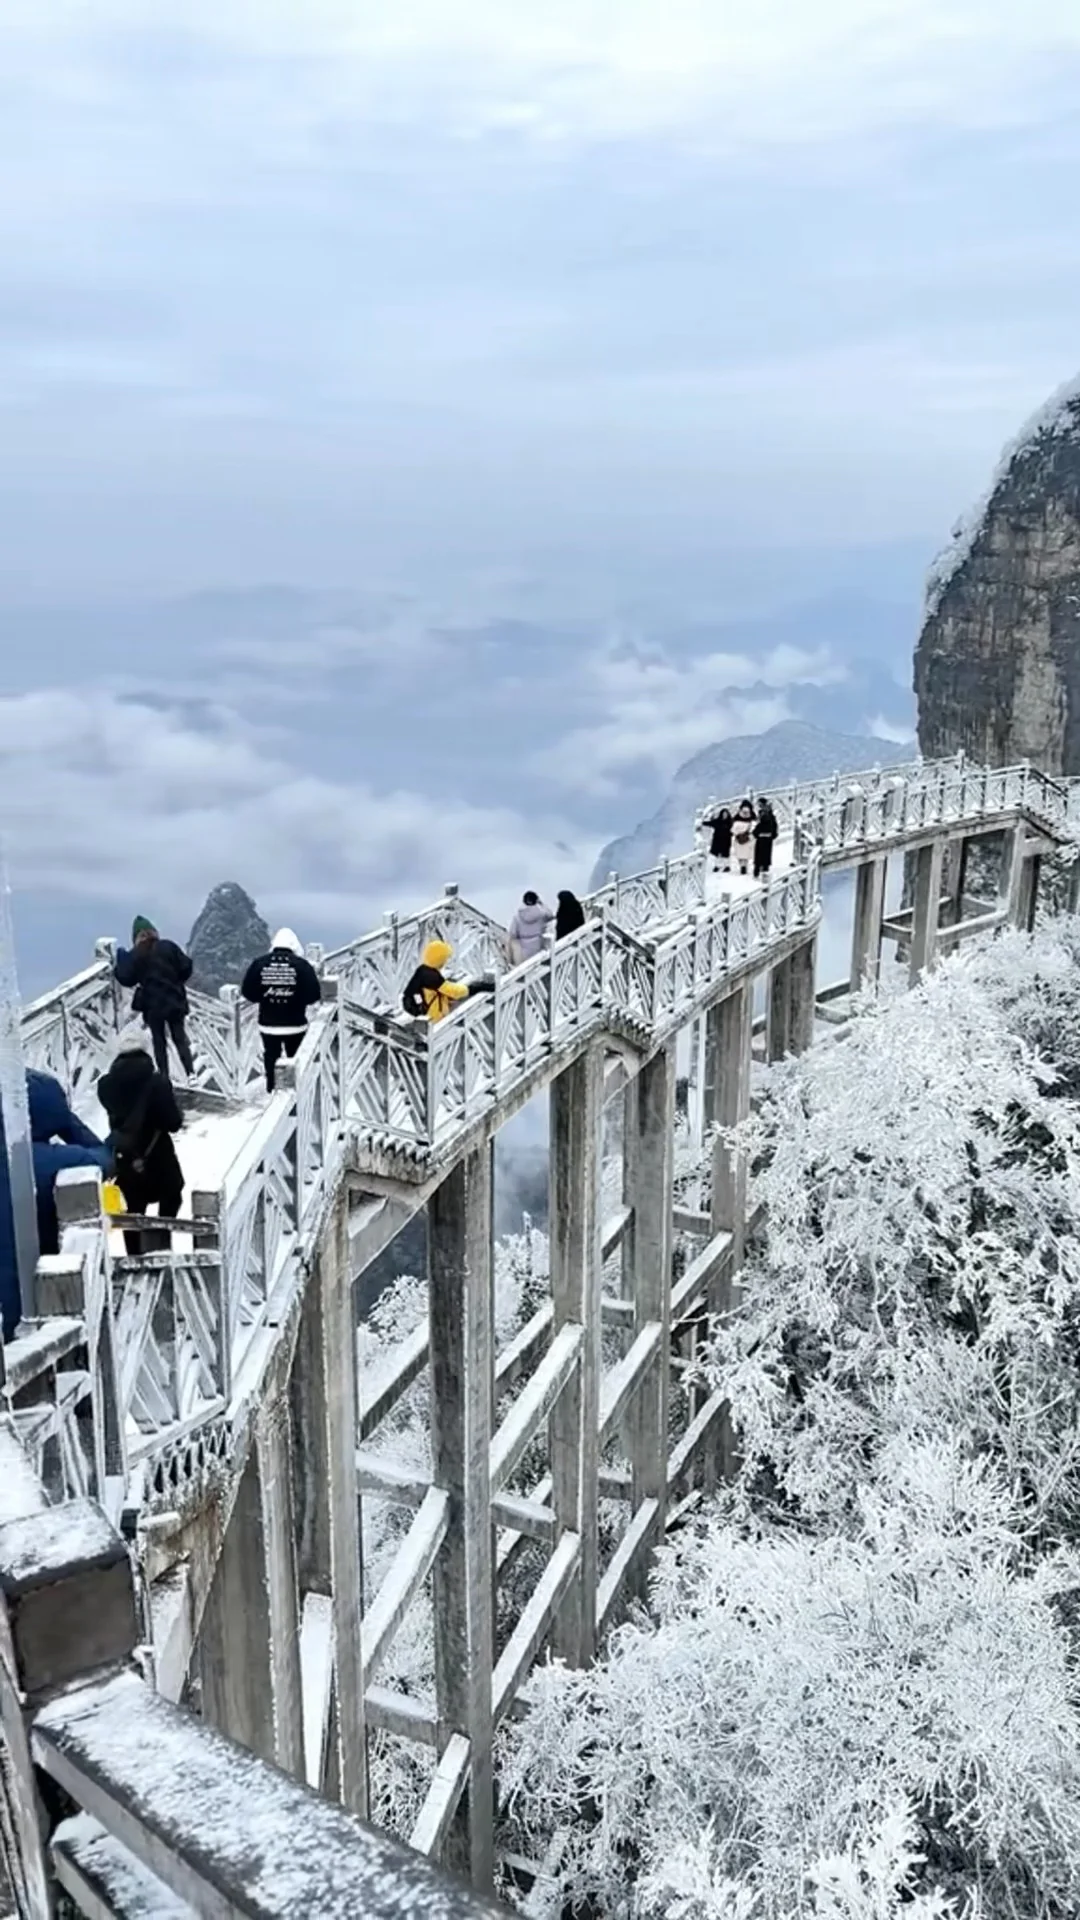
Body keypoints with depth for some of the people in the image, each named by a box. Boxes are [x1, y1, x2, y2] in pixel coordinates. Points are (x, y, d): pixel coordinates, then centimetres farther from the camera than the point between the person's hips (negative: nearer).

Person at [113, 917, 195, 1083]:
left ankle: (165, 1077, 8)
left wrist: (121, 960, 7)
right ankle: (191, 1074, -1)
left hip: (152, 1005, -1)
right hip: (175, 1001, 2)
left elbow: (126, 979, -7)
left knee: (159, 1042, 10)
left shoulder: (135, 954, -8)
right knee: (180, 1039, 9)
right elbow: (186, 967, -4)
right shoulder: (168, 946, -4)